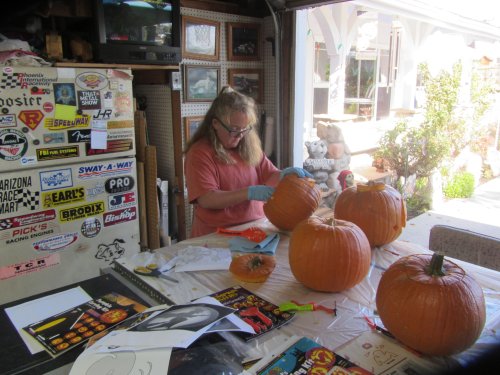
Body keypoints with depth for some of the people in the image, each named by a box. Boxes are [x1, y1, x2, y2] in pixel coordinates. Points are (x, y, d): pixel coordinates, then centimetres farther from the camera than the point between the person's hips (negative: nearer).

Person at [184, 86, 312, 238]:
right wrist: (249, 193, -24)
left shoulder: (249, 147, 10)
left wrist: (284, 174, -10)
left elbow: (269, 177, 12)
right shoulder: (199, 153, -8)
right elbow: (206, 200, -15)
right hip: (215, 236, -4)